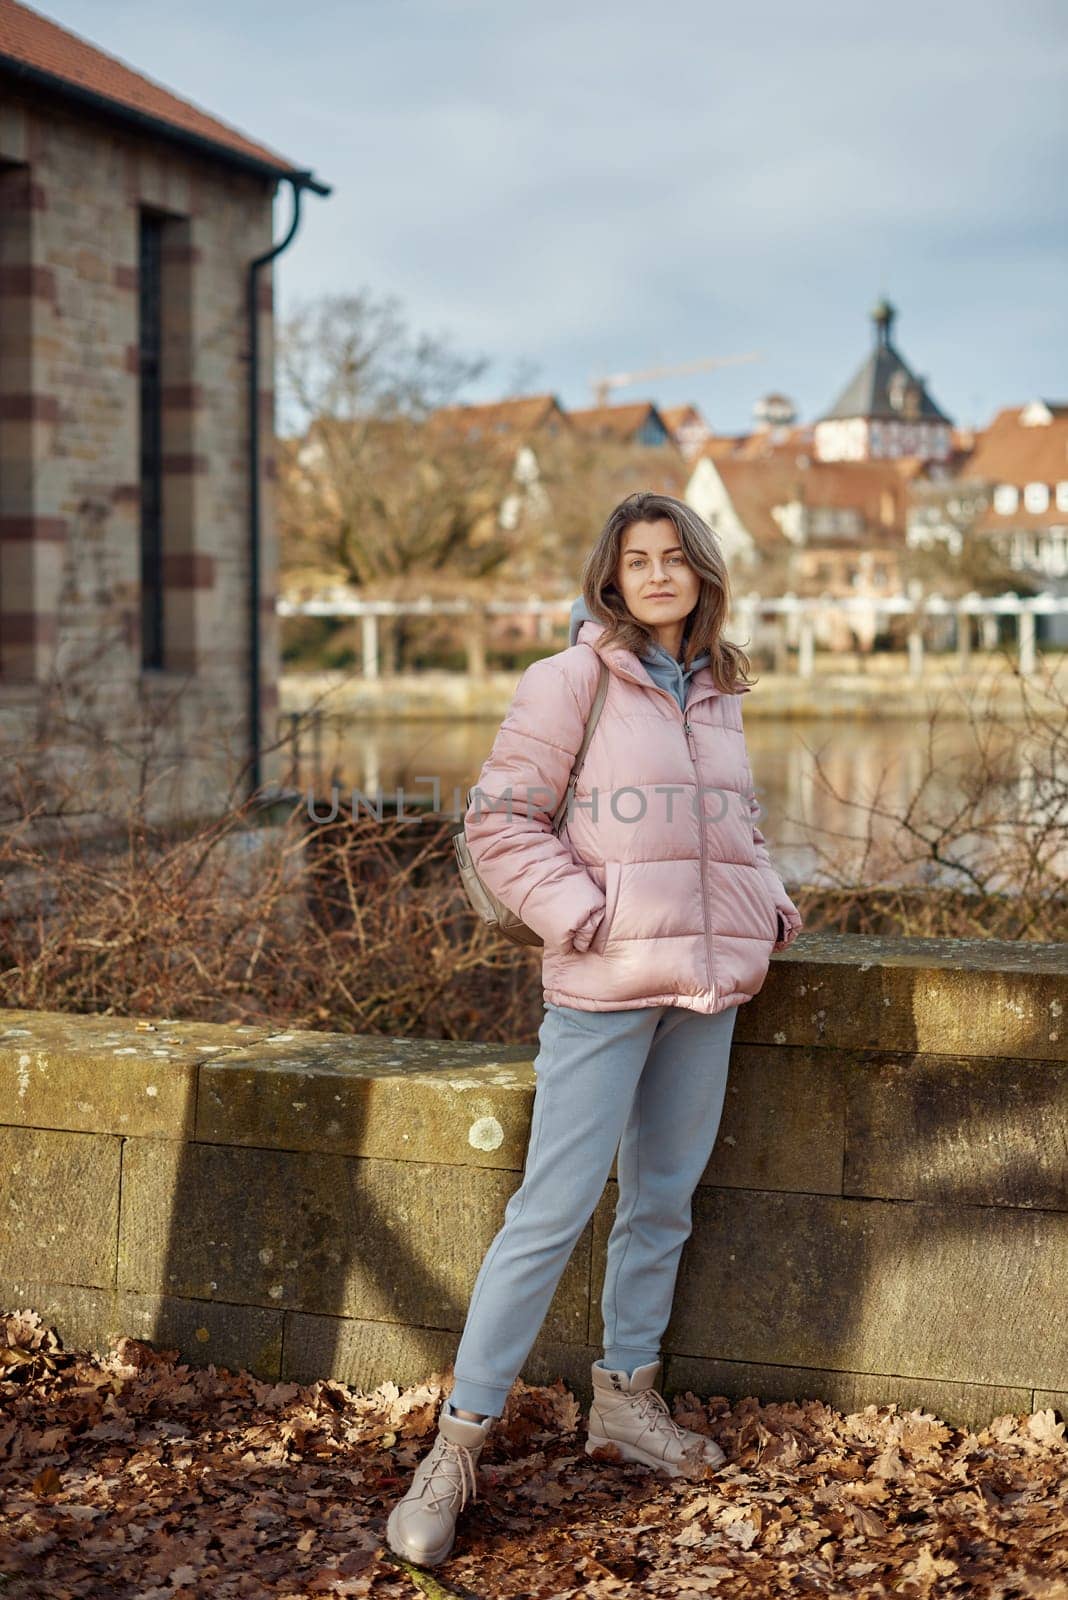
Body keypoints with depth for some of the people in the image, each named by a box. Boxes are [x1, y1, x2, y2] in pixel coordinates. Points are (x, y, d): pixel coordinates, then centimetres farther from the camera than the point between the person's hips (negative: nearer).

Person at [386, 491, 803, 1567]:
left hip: (709, 988, 6)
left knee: (663, 1203, 14)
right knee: (552, 1210, -8)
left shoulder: (719, 694, 13)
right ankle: (456, 1445, 0)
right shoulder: (573, 680, -5)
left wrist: (771, 908, 9)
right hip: (606, 988, -6)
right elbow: (498, 821, -7)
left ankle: (626, 1397, 31)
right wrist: (581, 913, -15)